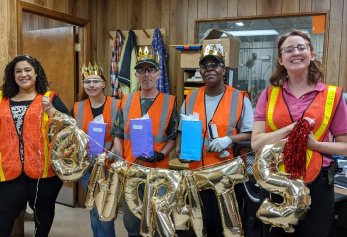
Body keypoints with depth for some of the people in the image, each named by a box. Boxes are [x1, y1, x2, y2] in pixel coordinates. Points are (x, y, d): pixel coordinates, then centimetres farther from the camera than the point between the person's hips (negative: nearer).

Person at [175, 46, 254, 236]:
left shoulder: (240, 98, -4)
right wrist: (179, 149, -2)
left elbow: (251, 133, -4)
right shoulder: (191, 98, 8)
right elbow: (182, 130, 16)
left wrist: (229, 139, -20)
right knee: (201, 221, 14)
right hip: (197, 172, 3)